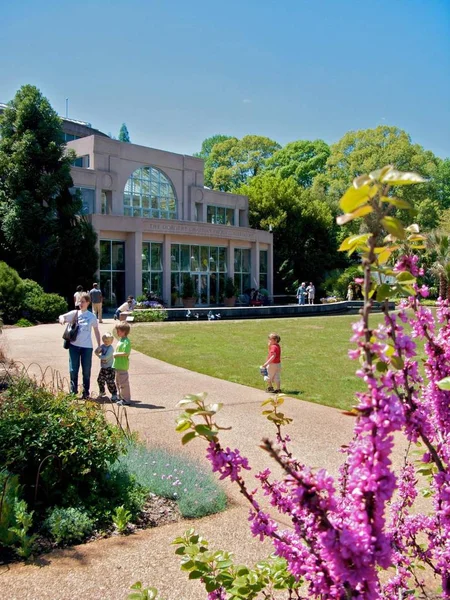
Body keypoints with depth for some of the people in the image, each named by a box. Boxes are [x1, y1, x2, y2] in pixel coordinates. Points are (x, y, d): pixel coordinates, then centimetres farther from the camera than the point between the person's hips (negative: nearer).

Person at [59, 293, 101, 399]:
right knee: (73, 370, 3)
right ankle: (73, 391, 14)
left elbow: (96, 331, 9)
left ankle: (86, 392, 17)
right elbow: (62, 316, 3)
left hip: (87, 346, -1)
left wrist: (99, 345, 7)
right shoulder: (74, 313, 4)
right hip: (74, 345, 1)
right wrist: (62, 319, -22)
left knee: (86, 371, 6)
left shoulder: (92, 316, 3)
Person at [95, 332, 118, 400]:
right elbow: (96, 351, 3)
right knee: (100, 380, 19)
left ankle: (114, 395, -3)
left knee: (110, 382, -9)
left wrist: (99, 356, -10)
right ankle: (102, 391, 40)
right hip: (103, 368, 8)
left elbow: (106, 357, -25)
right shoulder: (103, 346, 5)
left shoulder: (111, 348, -18)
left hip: (109, 368, -8)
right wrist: (98, 350, -19)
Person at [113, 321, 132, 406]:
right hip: (117, 365, 10)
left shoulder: (126, 341, -18)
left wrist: (116, 354, -17)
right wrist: (115, 354, 4)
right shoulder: (120, 340, 13)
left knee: (123, 383, -2)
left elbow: (125, 353, -26)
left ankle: (126, 399, 6)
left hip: (123, 366, -10)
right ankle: (121, 397, 31)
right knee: (118, 383, 19)